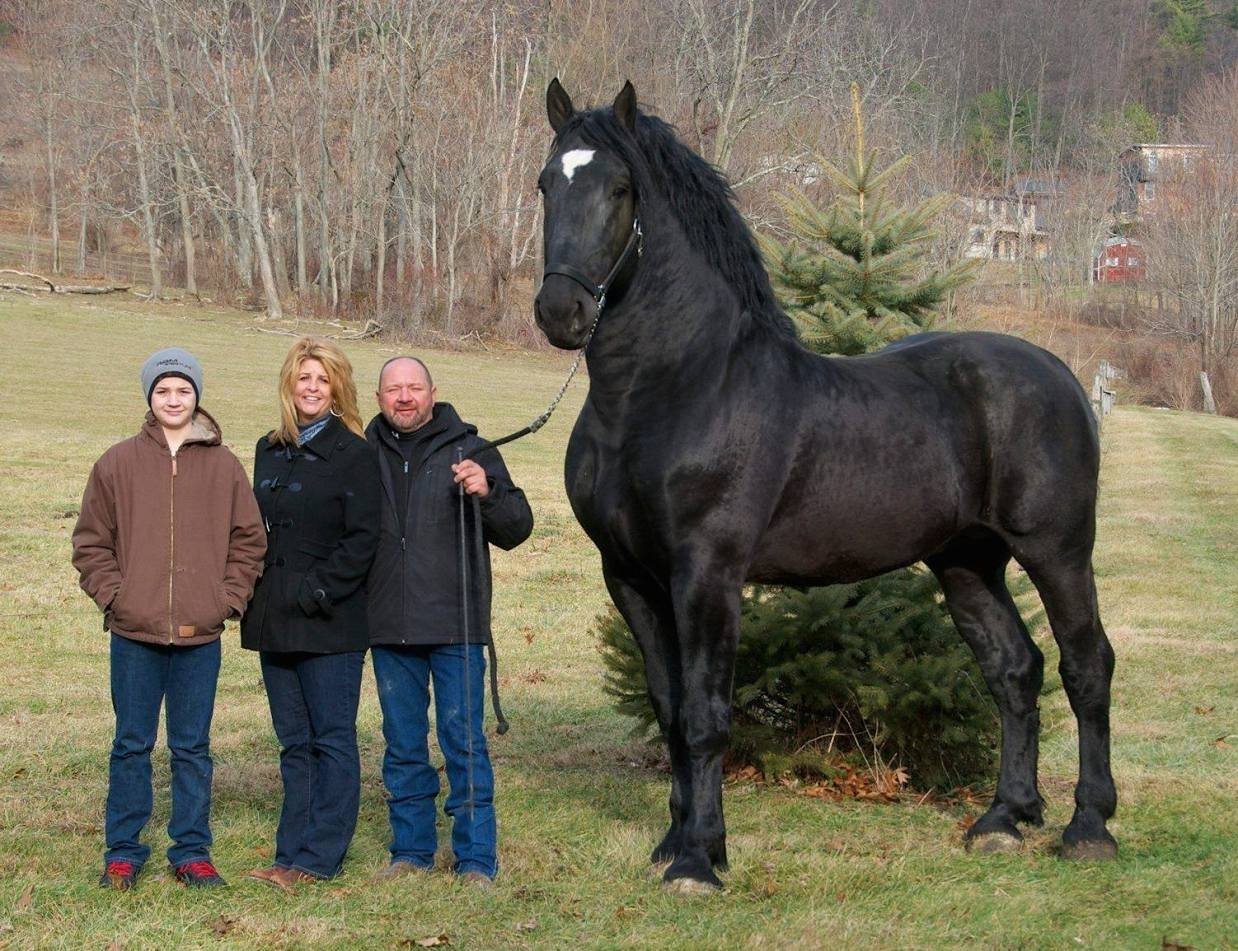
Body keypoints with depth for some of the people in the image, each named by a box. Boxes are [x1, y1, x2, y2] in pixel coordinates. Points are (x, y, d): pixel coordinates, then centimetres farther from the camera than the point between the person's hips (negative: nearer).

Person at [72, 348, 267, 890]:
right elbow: (91, 541, 6)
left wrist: (228, 598, -2)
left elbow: (249, 539, 8)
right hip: (135, 633, 0)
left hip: (200, 635, 1)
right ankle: (123, 852, 14)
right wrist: (113, 595, -5)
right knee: (132, 745, 6)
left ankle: (192, 851, 16)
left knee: (193, 748, 8)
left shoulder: (224, 467, 4)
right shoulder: (118, 464, 2)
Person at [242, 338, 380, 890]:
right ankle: (294, 853, 13)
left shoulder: (353, 454, -6)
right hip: (275, 618, 7)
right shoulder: (270, 450, 14)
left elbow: (363, 538, -11)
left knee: (332, 738, -2)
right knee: (294, 742, 10)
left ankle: (319, 856, -1)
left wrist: (320, 591, -16)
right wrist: (253, 595, 7)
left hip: (331, 621, -7)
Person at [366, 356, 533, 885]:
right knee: (403, 747, 11)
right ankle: (411, 851, 22)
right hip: (390, 628, 3)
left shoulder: (468, 451, 1)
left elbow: (516, 529, -1)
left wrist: (487, 493, -19)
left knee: (464, 743, -1)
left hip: (454, 624, -3)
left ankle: (476, 859, 4)